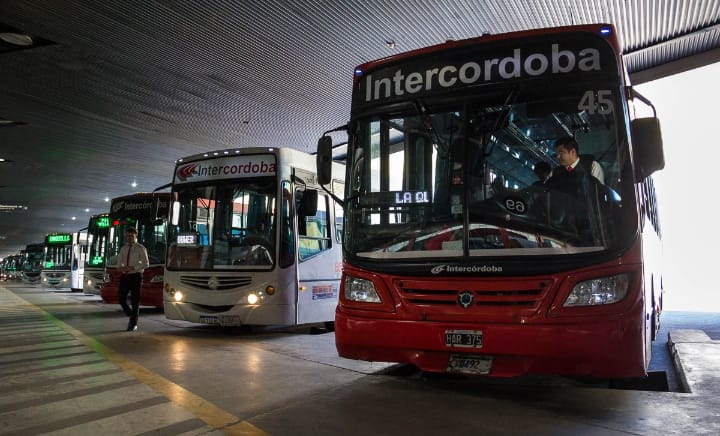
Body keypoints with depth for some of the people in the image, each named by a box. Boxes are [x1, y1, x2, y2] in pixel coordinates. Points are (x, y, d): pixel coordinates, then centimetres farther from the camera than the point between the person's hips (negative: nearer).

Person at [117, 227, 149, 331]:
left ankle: (133, 324, 14)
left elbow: (146, 264, -10)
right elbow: (119, 262, 15)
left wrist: (133, 268, -20)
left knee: (135, 301, 1)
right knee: (121, 297, -3)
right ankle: (130, 315, 25)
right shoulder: (123, 248, 10)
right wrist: (121, 268, -8)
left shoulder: (140, 248, -5)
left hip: (135, 276, -4)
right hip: (125, 276, 4)